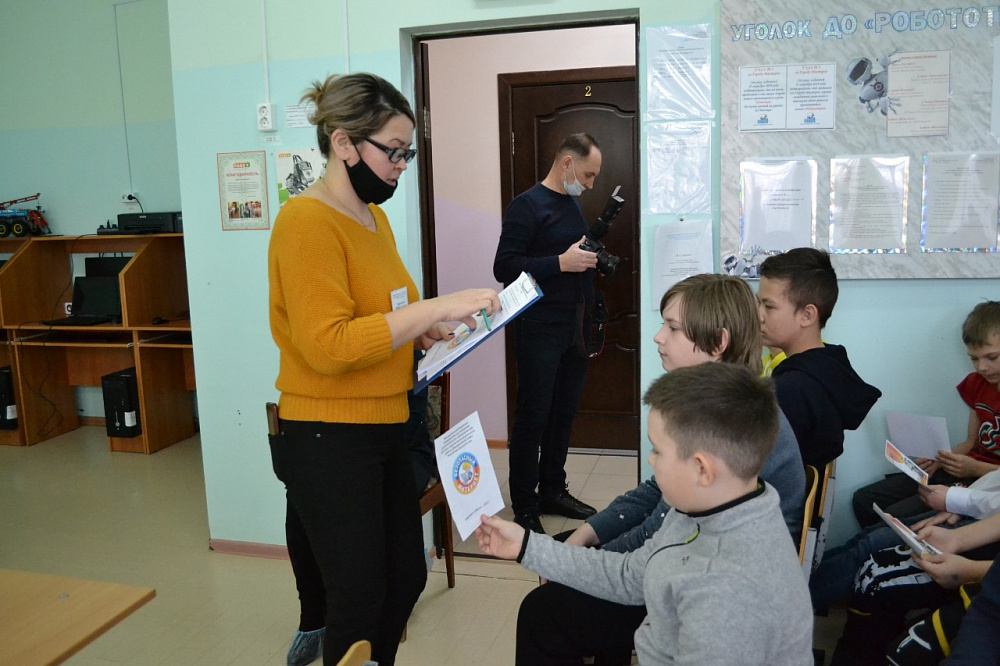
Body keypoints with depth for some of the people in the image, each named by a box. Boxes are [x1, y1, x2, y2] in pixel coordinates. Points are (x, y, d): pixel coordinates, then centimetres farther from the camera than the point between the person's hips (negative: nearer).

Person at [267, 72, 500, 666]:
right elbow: (327, 347, -25)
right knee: (360, 598, 5)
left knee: (407, 578, 18)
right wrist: (435, 307, -25)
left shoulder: (374, 215, 10)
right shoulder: (307, 221, -17)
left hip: (385, 430, 9)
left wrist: (423, 331, 5)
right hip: (328, 439, -8)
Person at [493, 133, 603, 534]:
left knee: (564, 414, 13)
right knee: (533, 418, -1)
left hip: (575, 328, 8)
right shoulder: (527, 205, -10)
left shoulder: (572, 204, 17)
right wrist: (561, 263, -22)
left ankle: (553, 491, 27)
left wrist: (590, 258, 10)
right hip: (540, 330, -8)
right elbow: (504, 267, -17)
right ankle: (525, 509, 9)